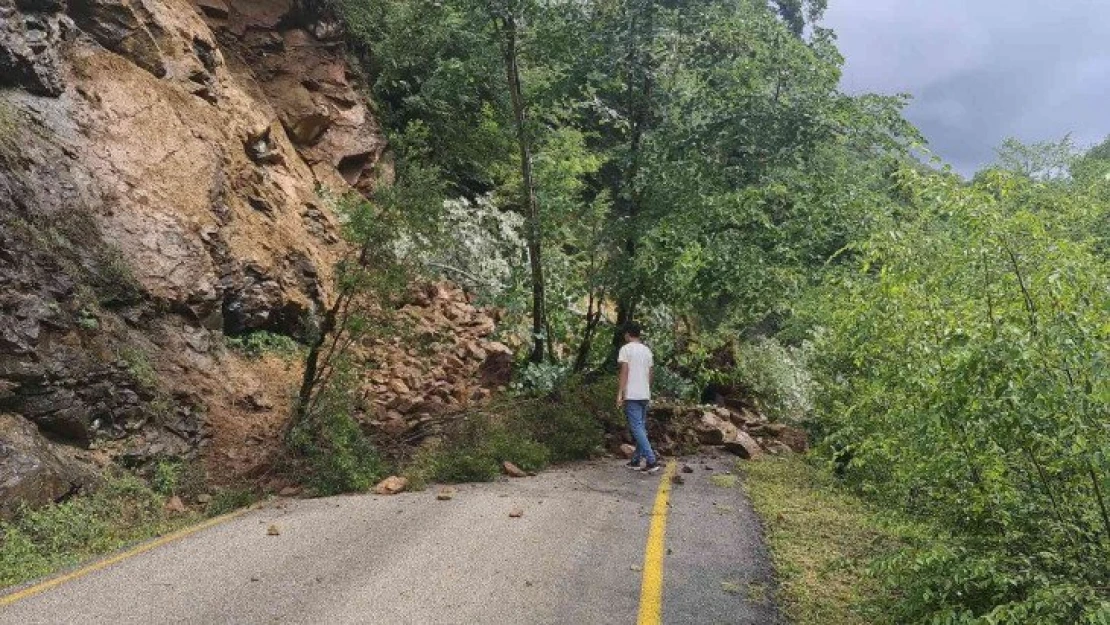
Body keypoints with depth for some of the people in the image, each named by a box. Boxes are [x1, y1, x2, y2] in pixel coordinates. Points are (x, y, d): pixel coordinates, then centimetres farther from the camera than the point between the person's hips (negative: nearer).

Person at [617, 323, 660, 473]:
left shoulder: (626, 349, -6)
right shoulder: (647, 350, 13)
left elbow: (624, 372, -13)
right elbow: (650, 374, 16)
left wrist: (620, 393, -12)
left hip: (632, 395, -7)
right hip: (645, 395, 7)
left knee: (637, 428, -8)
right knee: (641, 428, 12)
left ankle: (651, 461, -16)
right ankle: (636, 461, 16)